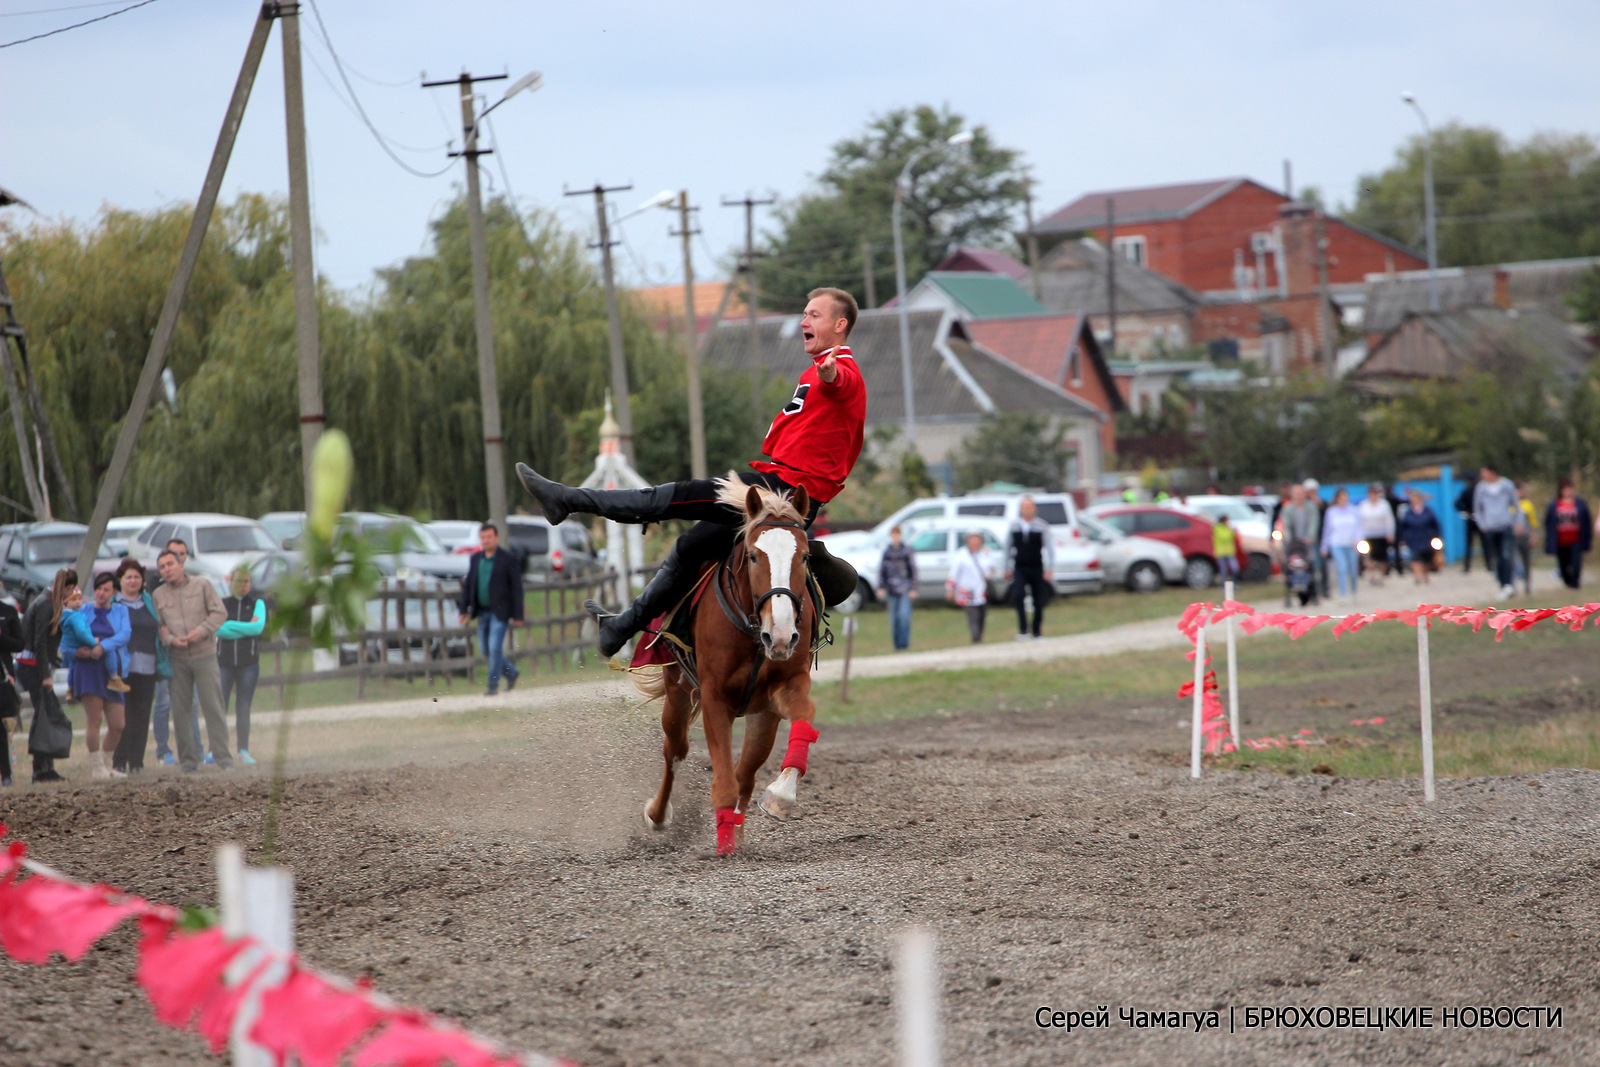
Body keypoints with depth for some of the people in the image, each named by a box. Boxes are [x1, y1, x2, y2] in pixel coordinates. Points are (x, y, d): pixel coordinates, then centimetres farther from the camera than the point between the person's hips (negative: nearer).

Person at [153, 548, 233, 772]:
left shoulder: (202, 585, 3)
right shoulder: (158, 595, 8)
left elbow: (219, 613, 1)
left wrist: (202, 631, -14)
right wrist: (171, 639, -13)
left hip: (204, 655, -2)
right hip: (177, 659, 2)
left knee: (213, 707, -5)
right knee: (181, 710, 2)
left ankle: (223, 757, -2)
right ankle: (188, 760, 9)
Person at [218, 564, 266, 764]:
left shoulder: (257, 604, 9)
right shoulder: (222, 603, 7)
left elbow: (258, 626, -9)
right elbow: (218, 629, -9)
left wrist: (229, 625, -9)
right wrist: (246, 630, -11)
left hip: (249, 662, 1)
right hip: (224, 662, -1)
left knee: (244, 708, 2)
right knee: (219, 706, -8)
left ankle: (243, 751, 5)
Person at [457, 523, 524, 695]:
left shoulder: (509, 560, -5)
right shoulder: (475, 559, 10)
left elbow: (517, 589, -5)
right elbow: (468, 585, 13)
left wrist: (517, 615, -9)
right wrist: (464, 609, 6)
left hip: (500, 612, -6)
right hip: (482, 612, 6)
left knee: (495, 648, -11)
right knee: (486, 649, 10)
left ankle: (493, 685, -2)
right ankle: (511, 673, 29)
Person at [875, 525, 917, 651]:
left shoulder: (907, 550, 0)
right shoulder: (887, 551, 7)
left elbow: (913, 570, 1)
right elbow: (881, 570, 11)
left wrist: (913, 589, -3)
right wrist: (881, 587, 4)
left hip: (905, 589, -3)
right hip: (891, 589, 3)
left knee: (904, 615, -16)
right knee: (894, 618, 3)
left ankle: (904, 642, -12)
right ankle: (897, 644, 11)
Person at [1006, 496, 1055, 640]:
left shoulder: (1042, 526, -1)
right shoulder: (1014, 526, 6)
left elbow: (1050, 547, -2)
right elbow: (1008, 548, 15)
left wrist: (1049, 569, -9)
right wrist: (1007, 568, 13)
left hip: (1037, 568, -1)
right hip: (1019, 568, 1)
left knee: (1039, 601, 3)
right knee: (1018, 595, -20)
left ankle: (1037, 632, 15)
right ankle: (1023, 629, -16)